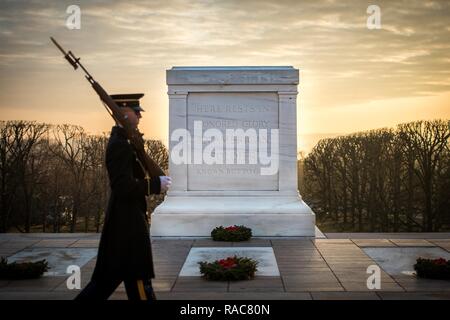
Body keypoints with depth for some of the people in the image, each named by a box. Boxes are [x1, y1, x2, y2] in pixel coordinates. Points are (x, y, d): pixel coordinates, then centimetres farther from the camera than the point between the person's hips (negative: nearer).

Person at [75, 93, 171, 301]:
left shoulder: (120, 141, 14)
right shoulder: (120, 144, -18)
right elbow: (123, 186, -25)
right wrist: (156, 185, -18)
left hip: (124, 220, 10)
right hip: (128, 221, -10)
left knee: (109, 276, 16)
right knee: (138, 278, 0)